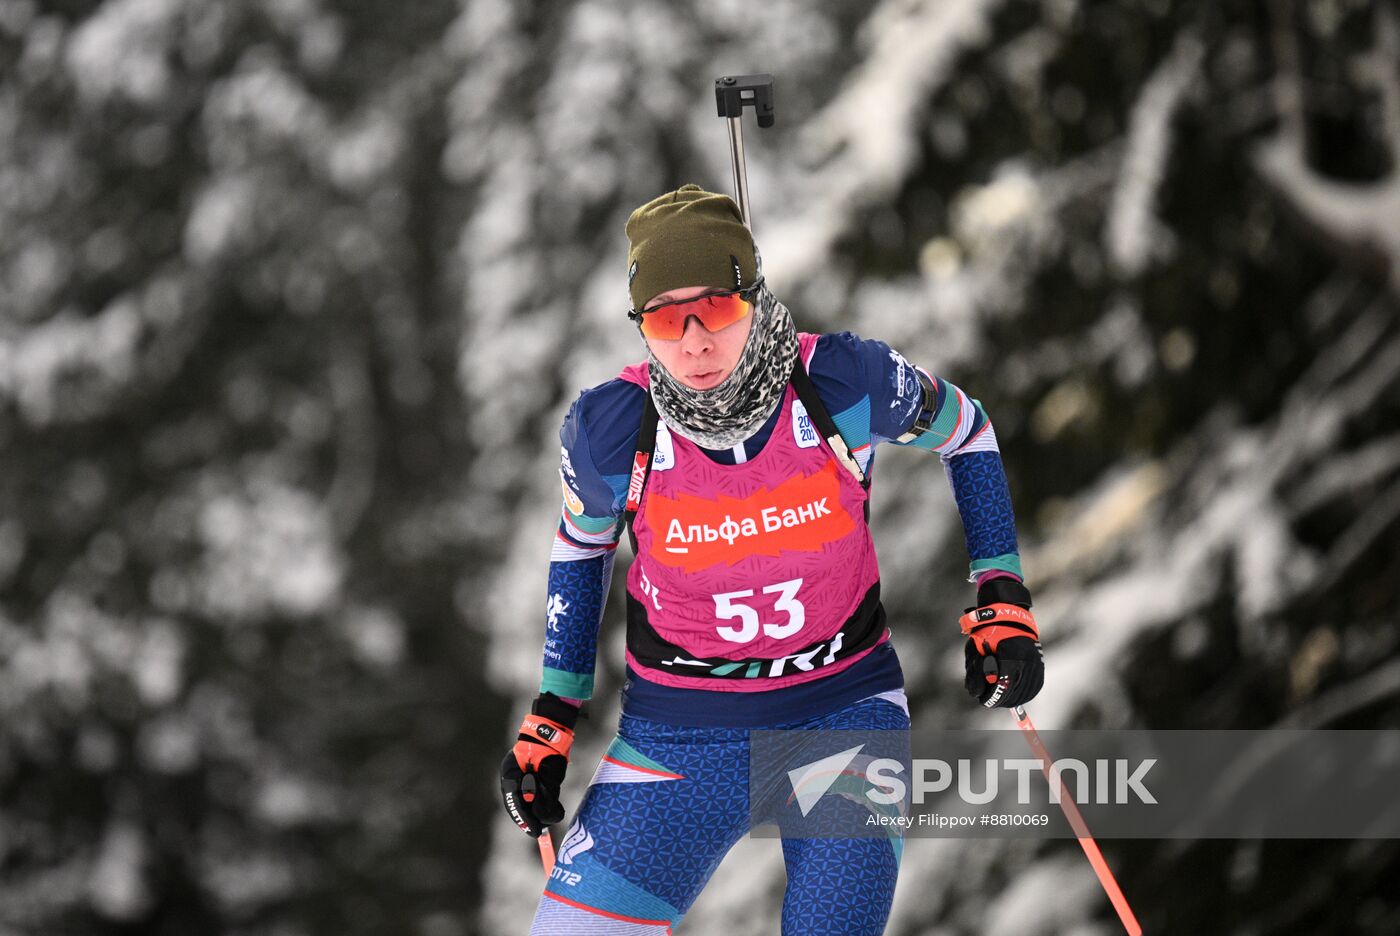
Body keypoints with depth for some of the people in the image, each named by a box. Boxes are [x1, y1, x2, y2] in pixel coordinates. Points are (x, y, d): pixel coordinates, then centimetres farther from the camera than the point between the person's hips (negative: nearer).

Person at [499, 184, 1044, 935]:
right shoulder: (607, 431, -17)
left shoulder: (847, 383, -19)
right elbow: (581, 542, 7)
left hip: (845, 710, 0)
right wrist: (553, 713, 7)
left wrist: (1002, 601, -1)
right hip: (681, 739, 0)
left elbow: (966, 432, 4)